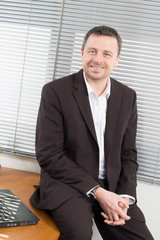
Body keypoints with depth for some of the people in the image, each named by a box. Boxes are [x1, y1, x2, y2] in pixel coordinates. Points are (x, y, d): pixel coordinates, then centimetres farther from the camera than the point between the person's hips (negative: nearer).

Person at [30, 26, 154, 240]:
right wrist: (97, 192, -16)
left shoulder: (128, 97, 6)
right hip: (67, 182, -4)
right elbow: (48, 155, -11)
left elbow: (128, 154, 9)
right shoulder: (55, 91, -7)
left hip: (113, 187, 5)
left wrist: (125, 196, -8)